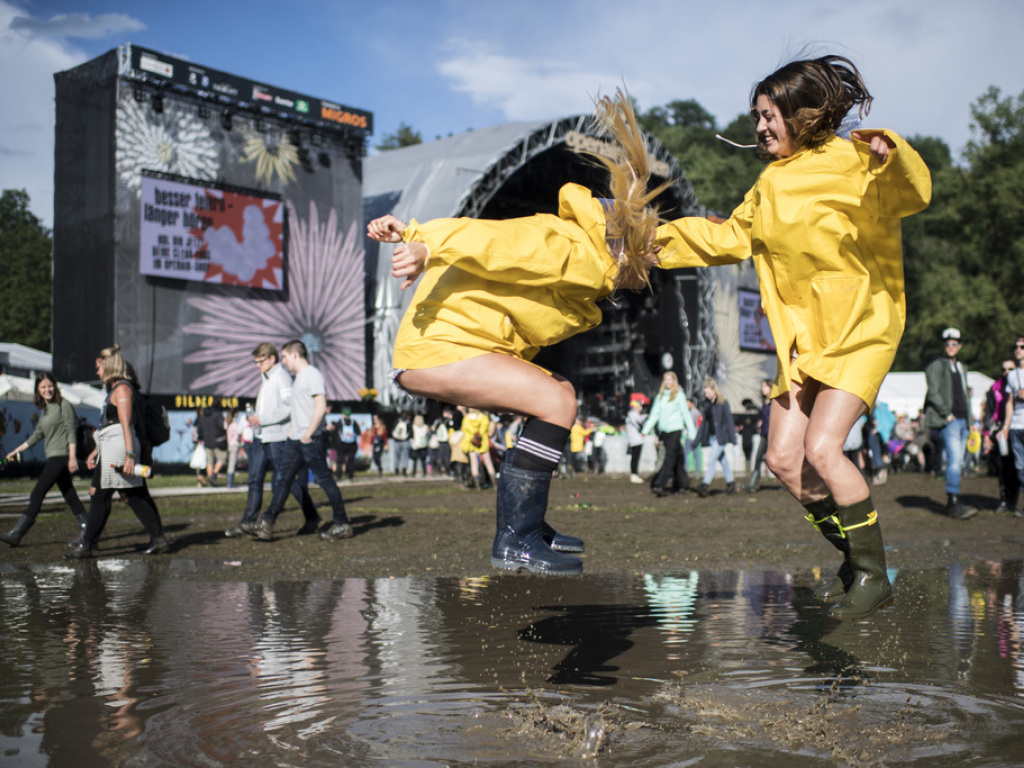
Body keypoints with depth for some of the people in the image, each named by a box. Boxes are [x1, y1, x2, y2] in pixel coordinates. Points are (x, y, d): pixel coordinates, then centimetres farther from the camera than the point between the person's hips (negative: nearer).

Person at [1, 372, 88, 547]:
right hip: (53, 458, 8)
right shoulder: (45, 409, 17)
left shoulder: (64, 405, -7)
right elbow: (38, 434, 23)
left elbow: (71, 432, -12)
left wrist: (72, 457, -18)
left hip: (62, 456, -8)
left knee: (37, 493, -8)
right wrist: (18, 450, 21)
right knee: (69, 495, 7)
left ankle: (16, 534, -6)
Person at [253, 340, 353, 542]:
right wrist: (293, 427, 17)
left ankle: (343, 524, 5)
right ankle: (268, 523, 4)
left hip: (312, 440, -9)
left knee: (324, 480, -3)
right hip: (295, 440, 9)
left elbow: (321, 407, -20)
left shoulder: (312, 375, -11)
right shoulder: (298, 377, 18)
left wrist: (308, 434, -20)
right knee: (283, 478, 4)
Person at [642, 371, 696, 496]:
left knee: (670, 457, -11)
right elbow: (655, 414, 14)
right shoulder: (660, 395, 13)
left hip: (675, 429, -5)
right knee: (677, 458, 10)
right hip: (664, 430, 5)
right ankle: (682, 484, 17)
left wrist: (692, 432, -3)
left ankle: (659, 485, -18)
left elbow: (685, 413, -1)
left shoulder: (679, 395, -1)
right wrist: (646, 430, 8)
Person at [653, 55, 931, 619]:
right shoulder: (772, 182, 13)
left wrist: (891, 158, -45)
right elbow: (728, 238, 21)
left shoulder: (851, 161, -10)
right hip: (802, 335, 8)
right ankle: (854, 557, 19)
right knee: (783, 458, 0)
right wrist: (659, 240, 16)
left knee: (822, 449, -20)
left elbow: (912, 195, -25)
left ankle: (874, 576, -3)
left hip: (860, 330, -7)